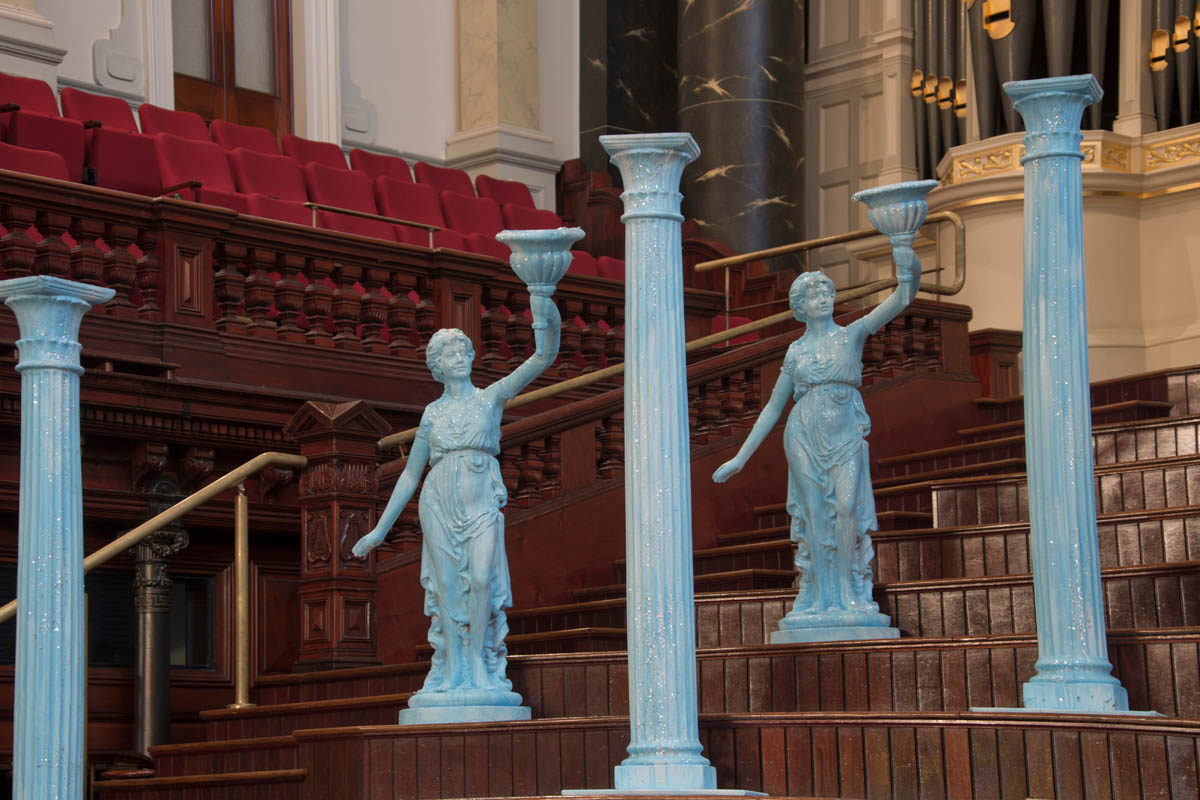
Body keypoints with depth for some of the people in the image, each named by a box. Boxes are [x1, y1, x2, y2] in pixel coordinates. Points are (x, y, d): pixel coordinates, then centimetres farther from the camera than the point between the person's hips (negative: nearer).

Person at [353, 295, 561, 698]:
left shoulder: (492, 397, 9)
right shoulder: (433, 413, 12)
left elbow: (543, 358, -2)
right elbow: (410, 474, 16)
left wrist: (550, 325, -23)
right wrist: (380, 529, 14)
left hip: (482, 505, -1)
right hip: (439, 503, 1)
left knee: (481, 579, -19)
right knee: (448, 587, -5)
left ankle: (479, 665, -9)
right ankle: (453, 672, 1)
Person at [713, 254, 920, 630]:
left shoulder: (852, 335, 7)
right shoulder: (796, 351, 12)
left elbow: (898, 302, -7)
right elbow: (772, 408, 16)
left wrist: (909, 275, -30)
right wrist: (740, 457, 14)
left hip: (846, 437, -1)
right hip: (805, 437, 1)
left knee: (848, 508, -18)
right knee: (815, 518, -4)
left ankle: (850, 598, -14)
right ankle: (818, 602, -1)